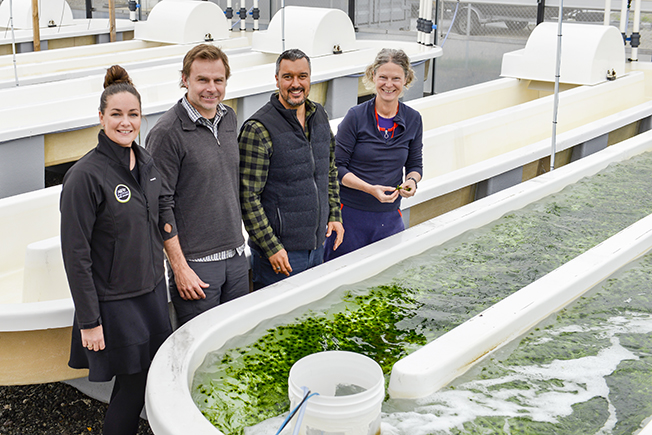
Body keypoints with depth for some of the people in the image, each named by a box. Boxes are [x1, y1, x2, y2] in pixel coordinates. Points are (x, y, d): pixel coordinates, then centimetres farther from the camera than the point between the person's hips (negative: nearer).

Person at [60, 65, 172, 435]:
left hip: (153, 292, 7)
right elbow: (76, 255, -16)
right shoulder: (86, 175, -18)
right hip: (114, 303, -6)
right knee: (132, 387, 1)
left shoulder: (147, 162, 4)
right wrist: (89, 321, -16)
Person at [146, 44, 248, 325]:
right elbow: (161, 206, -14)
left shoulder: (229, 118, 7)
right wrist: (179, 267, -15)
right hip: (195, 262, -7)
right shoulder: (167, 132, -14)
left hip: (236, 257, 7)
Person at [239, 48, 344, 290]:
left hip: (317, 244, 7)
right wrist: (271, 247, -18)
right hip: (279, 251, -7)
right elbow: (248, 197, -17)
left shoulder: (320, 116, 6)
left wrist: (334, 214, 11)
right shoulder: (258, 129, -16)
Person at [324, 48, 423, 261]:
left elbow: (415, 164, 15)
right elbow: (337, 167, -7)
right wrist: (370, 188, -20)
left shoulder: (413, 119, 4)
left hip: (389, 217, 3)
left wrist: (412, 181, -8)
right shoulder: (356, 116, -8)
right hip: (350, 214, -3)